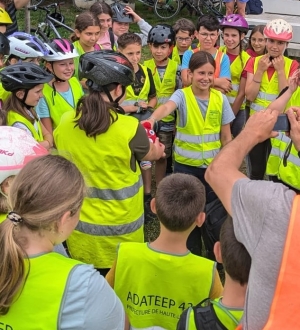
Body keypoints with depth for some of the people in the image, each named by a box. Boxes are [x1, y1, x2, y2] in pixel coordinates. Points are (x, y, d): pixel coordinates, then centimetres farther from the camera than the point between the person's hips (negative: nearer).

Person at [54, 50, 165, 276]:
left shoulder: (64, 123, -9)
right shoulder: (129, 128, -22)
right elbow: (153, 154, -1)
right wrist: (157, 148, 24)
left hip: (79, 227, 4)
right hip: (120, 229, -3)